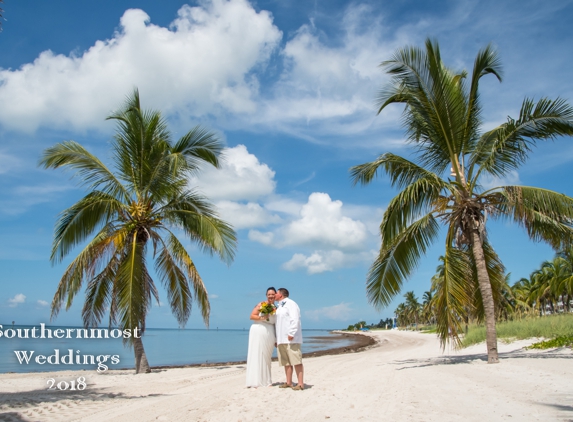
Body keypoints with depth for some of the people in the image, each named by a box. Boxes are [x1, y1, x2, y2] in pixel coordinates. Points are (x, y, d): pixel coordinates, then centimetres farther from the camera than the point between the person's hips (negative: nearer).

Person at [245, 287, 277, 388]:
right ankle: (255, 381, 0)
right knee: (257, 355, -4)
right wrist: (262, 317, -19)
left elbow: (276, 324, 17)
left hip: (269, 334, 4)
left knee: (266, 357, 8)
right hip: (258, 332, -4)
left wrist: (276, 340, 14)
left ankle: (266, 380, 16)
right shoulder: (261, 304, 1)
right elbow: (252, 316, -3)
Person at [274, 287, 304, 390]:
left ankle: (301, 384, -9)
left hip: (291, 338, -9)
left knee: (296, 361, -9)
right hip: (281, 339, 9)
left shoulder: (290, 303, -5)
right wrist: (276, 338, 20)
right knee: (286, 362, 8)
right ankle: (289, 382, 13)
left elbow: (295, 319, -16)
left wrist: (291, 333, -23)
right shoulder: (279, 307, 22)